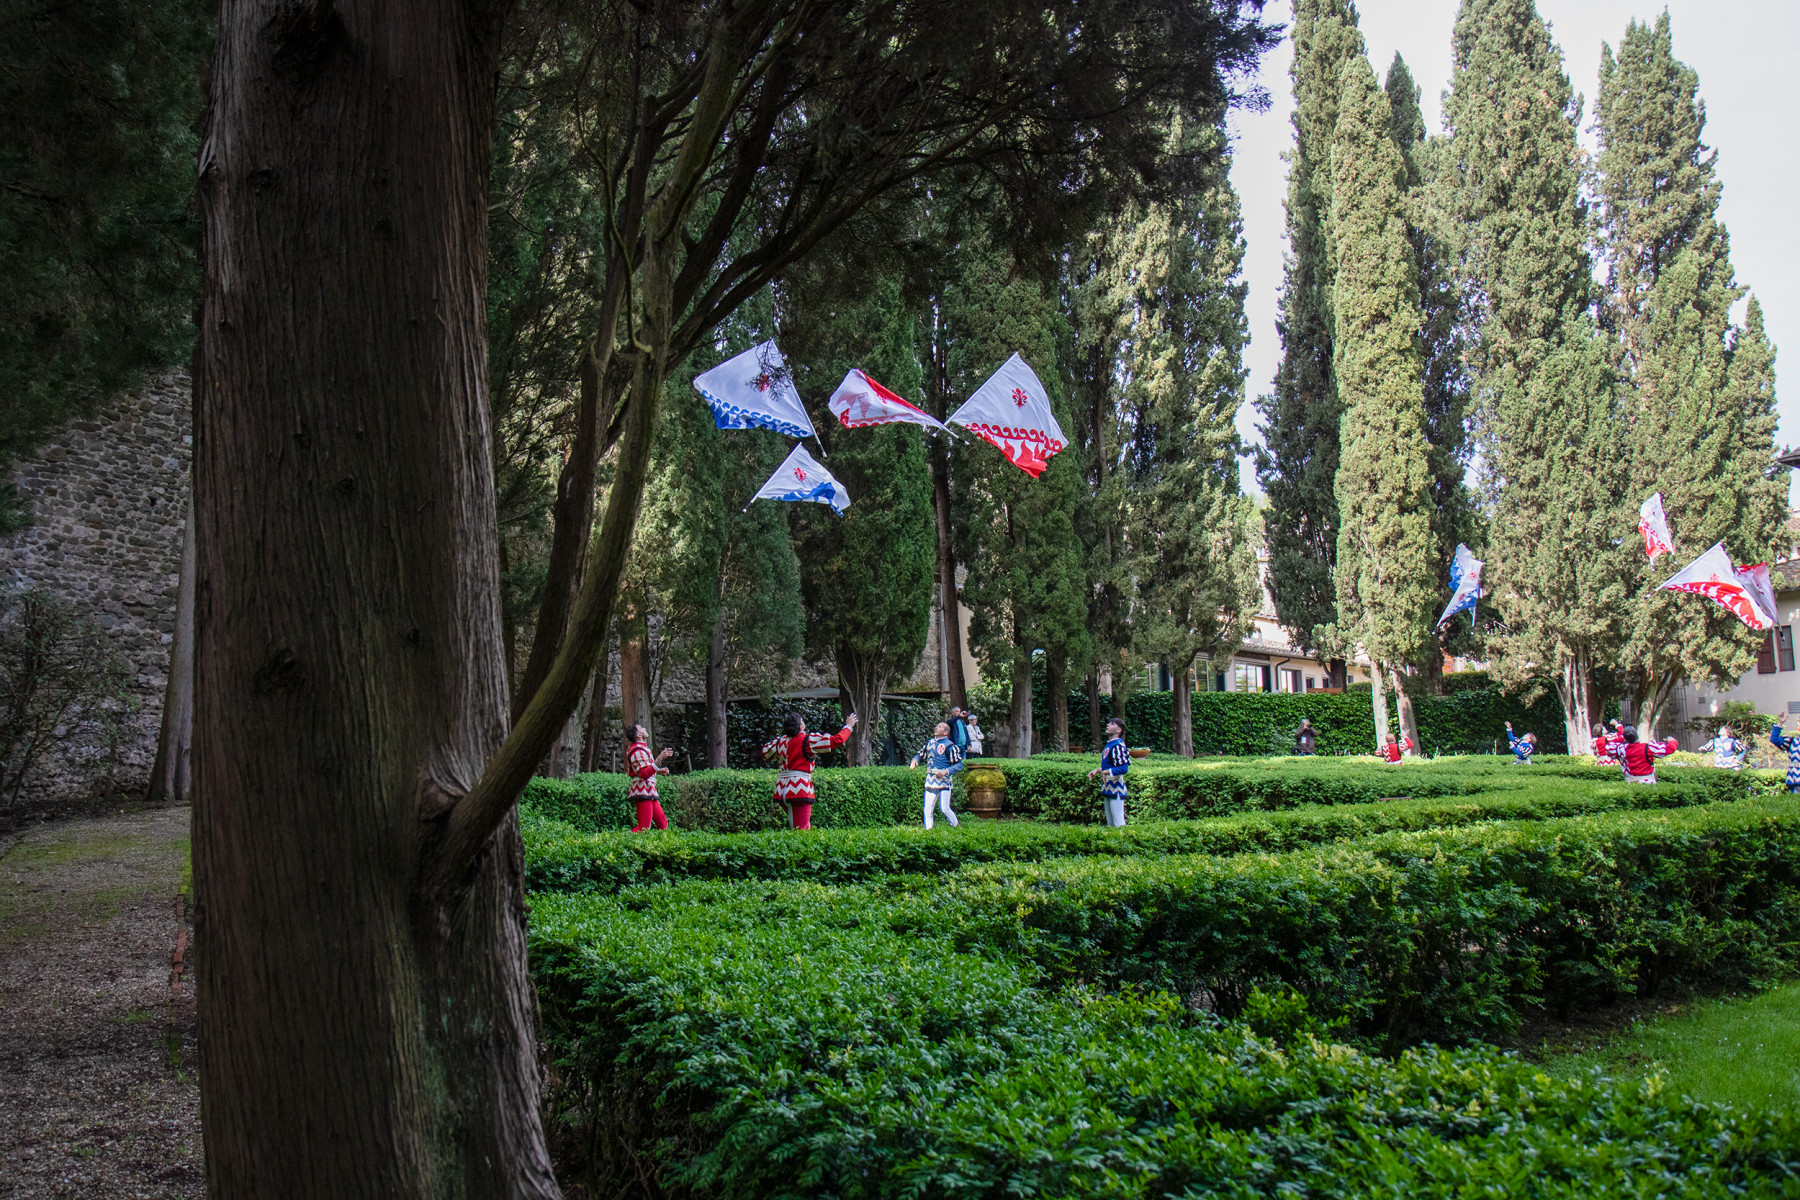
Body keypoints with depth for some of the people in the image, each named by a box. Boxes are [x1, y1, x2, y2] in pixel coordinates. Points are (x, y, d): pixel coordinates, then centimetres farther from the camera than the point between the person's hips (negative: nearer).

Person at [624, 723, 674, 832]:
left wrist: (658, 771, 19)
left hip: (649, 792, 11)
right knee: (643, 828, -14)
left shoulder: (642, 748, 20)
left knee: (663, 823, 7)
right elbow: (644, 774, -24)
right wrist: (660, 758, -28)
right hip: (643, 791, -11)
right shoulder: (638, 751, -13)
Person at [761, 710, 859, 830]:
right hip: (799, 790, -7)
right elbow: (836, 740, -7)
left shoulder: (781, 741, 11)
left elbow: (766, 753, 27)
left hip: (782, 790, 7)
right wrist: (848, 726, 8)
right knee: (801, 829, -8)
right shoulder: (808, 740, -7)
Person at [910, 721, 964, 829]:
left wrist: (946, 771, -24)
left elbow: (959, 765, -10)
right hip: (930, 780, 6)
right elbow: (920, 754, 23)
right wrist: (915, 759, 0)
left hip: (943, 780, -6)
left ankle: (955, 827, 12)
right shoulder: (930, 742, 13)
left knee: (944, 808, -11)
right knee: (927, 809, 3)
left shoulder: (950, 746, -8)